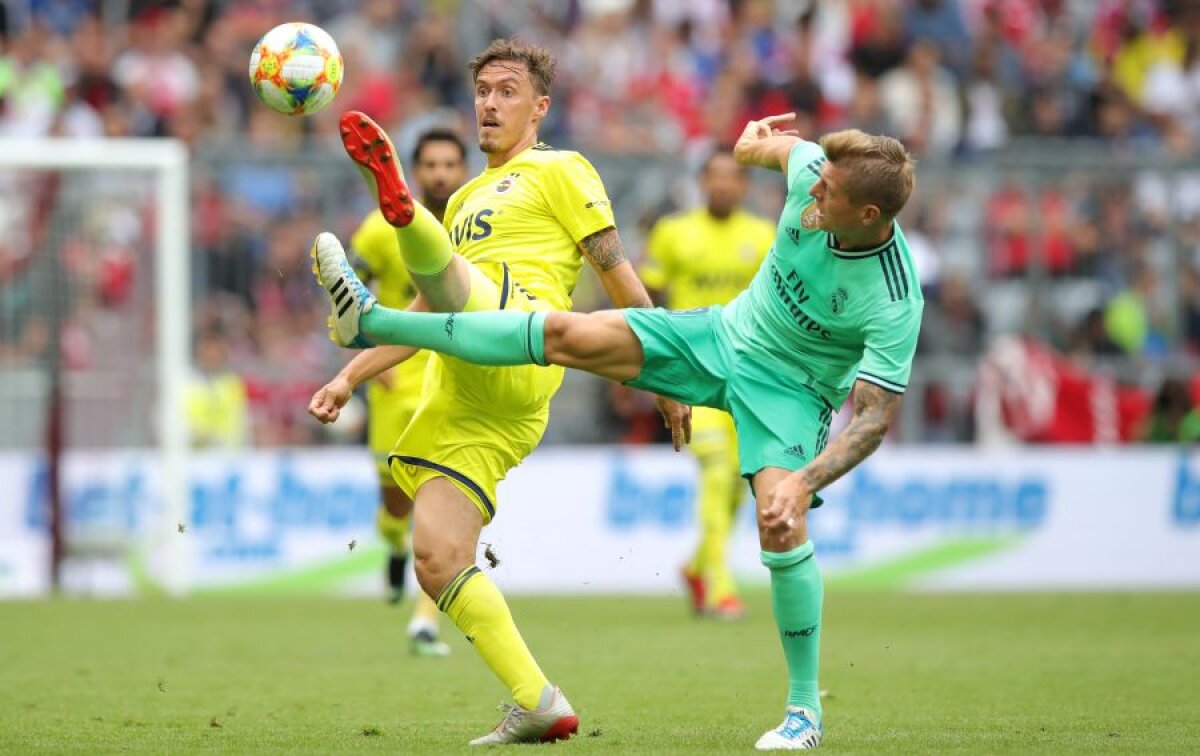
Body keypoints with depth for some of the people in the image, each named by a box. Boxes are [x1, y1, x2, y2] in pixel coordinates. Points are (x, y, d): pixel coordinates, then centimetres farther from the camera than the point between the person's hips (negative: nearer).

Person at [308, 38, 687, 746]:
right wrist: (350, 378, 28)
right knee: (438, 563, -7)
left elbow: (622, 280, 6)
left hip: (519, 351, -7)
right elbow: (425, 314, 38)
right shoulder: (467, 199, 34)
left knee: (447, 269, -35)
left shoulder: (560, 171, 12)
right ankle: (540, 706, -7)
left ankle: (400, 206, -69)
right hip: (458, 396, 7)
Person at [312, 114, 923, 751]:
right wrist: (756, 144, 29)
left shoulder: (895, 304, -32)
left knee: (781, 526, -24)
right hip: (726, 333, 5)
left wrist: (806, 482, -42)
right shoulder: (812, 169, -19)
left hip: (788, 386, -5)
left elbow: (875, 417, -30)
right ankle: (371, 321, -1)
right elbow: (784, 144, 7)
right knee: (569, 334, -8)